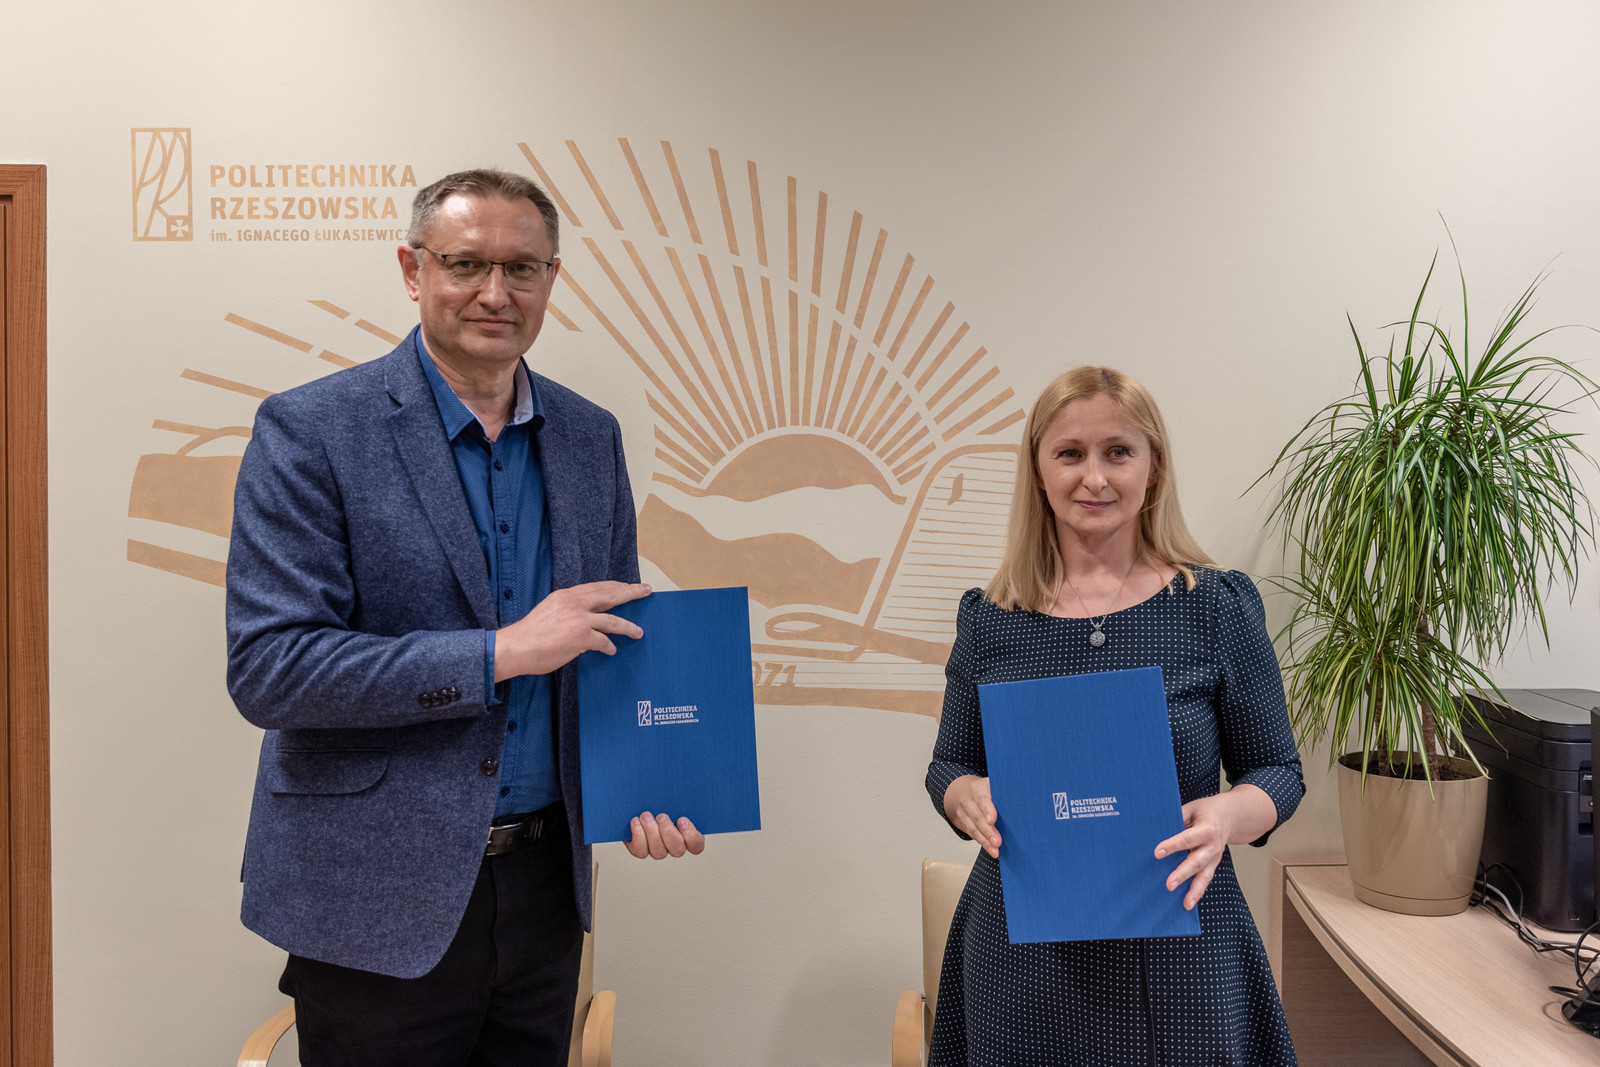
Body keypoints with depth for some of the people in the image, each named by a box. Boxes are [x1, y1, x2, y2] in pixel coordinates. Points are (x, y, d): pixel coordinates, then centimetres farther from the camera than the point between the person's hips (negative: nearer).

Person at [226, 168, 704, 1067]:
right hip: (376, 900, -4)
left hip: (544, 885, 5)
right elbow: (266, 669, -17)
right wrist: (502, 652, -22)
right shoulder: (310, 430, -10)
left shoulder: (590, 438, 5)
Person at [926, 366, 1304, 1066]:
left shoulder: (1217, 606, -5)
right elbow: (949, 766, 9)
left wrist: (1228, 814, -21)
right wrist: (968, 798, -14)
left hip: (1176, 950, -1)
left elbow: (1277, 770, 1)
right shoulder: (988, 618, 0)